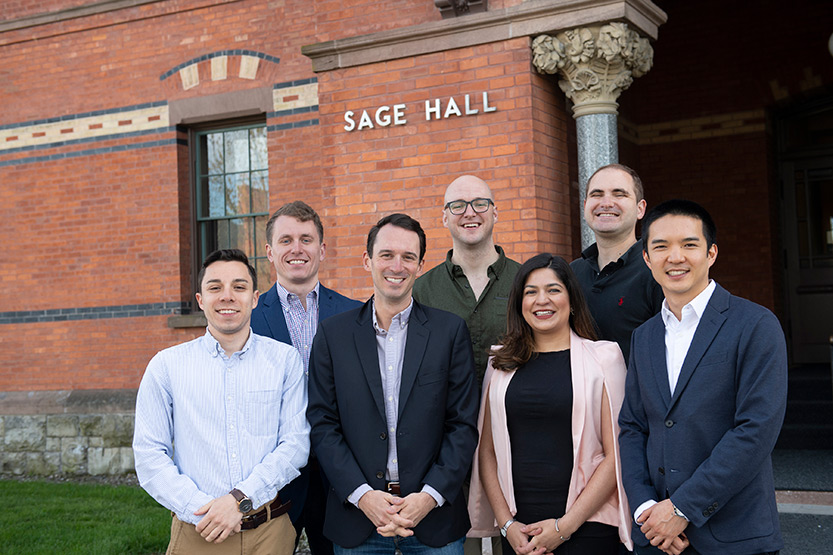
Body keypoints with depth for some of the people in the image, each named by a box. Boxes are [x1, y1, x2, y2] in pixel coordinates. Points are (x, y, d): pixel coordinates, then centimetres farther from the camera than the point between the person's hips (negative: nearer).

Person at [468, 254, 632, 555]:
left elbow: (616, 454, -6)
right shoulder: (502, 365, 7)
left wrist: (565, 526, -10)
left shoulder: (603, 356, -2)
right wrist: (506, 523, -3)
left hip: (587, 528, -2)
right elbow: (487, 450, 7)